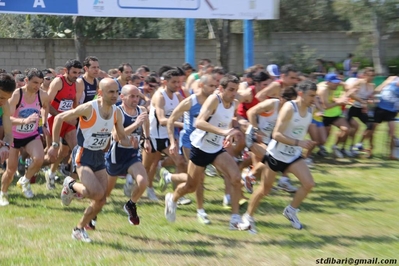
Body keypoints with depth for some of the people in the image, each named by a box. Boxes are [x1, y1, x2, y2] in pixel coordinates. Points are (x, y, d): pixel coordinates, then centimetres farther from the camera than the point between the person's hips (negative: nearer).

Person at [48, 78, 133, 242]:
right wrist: (55, 145, -11)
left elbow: (122, 138, 8)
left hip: (99, 156, 7)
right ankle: (71, 185, 6)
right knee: (97, 193, -23)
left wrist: (130, 143, -15)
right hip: (83, 155, -6)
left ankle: (79, 229, 24)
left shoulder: (117, 113, -1)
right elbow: (59, 118, -11)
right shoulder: (88, 108, -20)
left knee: (101, 201, 4)